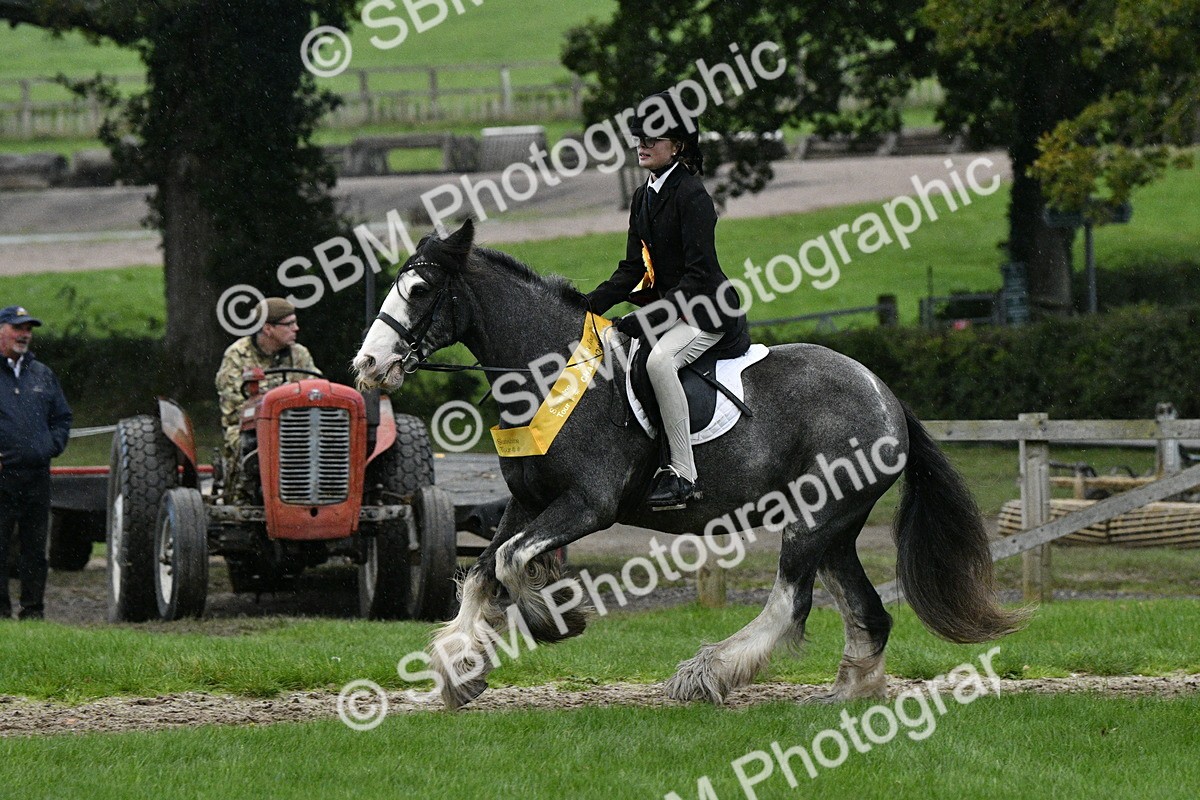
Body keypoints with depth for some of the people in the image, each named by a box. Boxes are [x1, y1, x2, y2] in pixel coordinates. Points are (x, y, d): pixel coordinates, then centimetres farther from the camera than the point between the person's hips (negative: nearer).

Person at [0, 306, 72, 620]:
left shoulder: (43, 375, 16)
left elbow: (62, 417, 24)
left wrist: (52, 446, 7)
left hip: (37, 475, 5)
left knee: (35, 548, 7)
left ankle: (33, 609, 12)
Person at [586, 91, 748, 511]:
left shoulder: (692, 195, -16)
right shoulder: (644, 197, 11)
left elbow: (698, 273, -21)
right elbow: (633, 269, 12)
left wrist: (648, 319, -27)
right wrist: (591, 305, -3)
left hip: (708, 309, -10)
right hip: (668, 304, 10)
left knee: (660, 360, -35)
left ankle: (683, 474, -31)